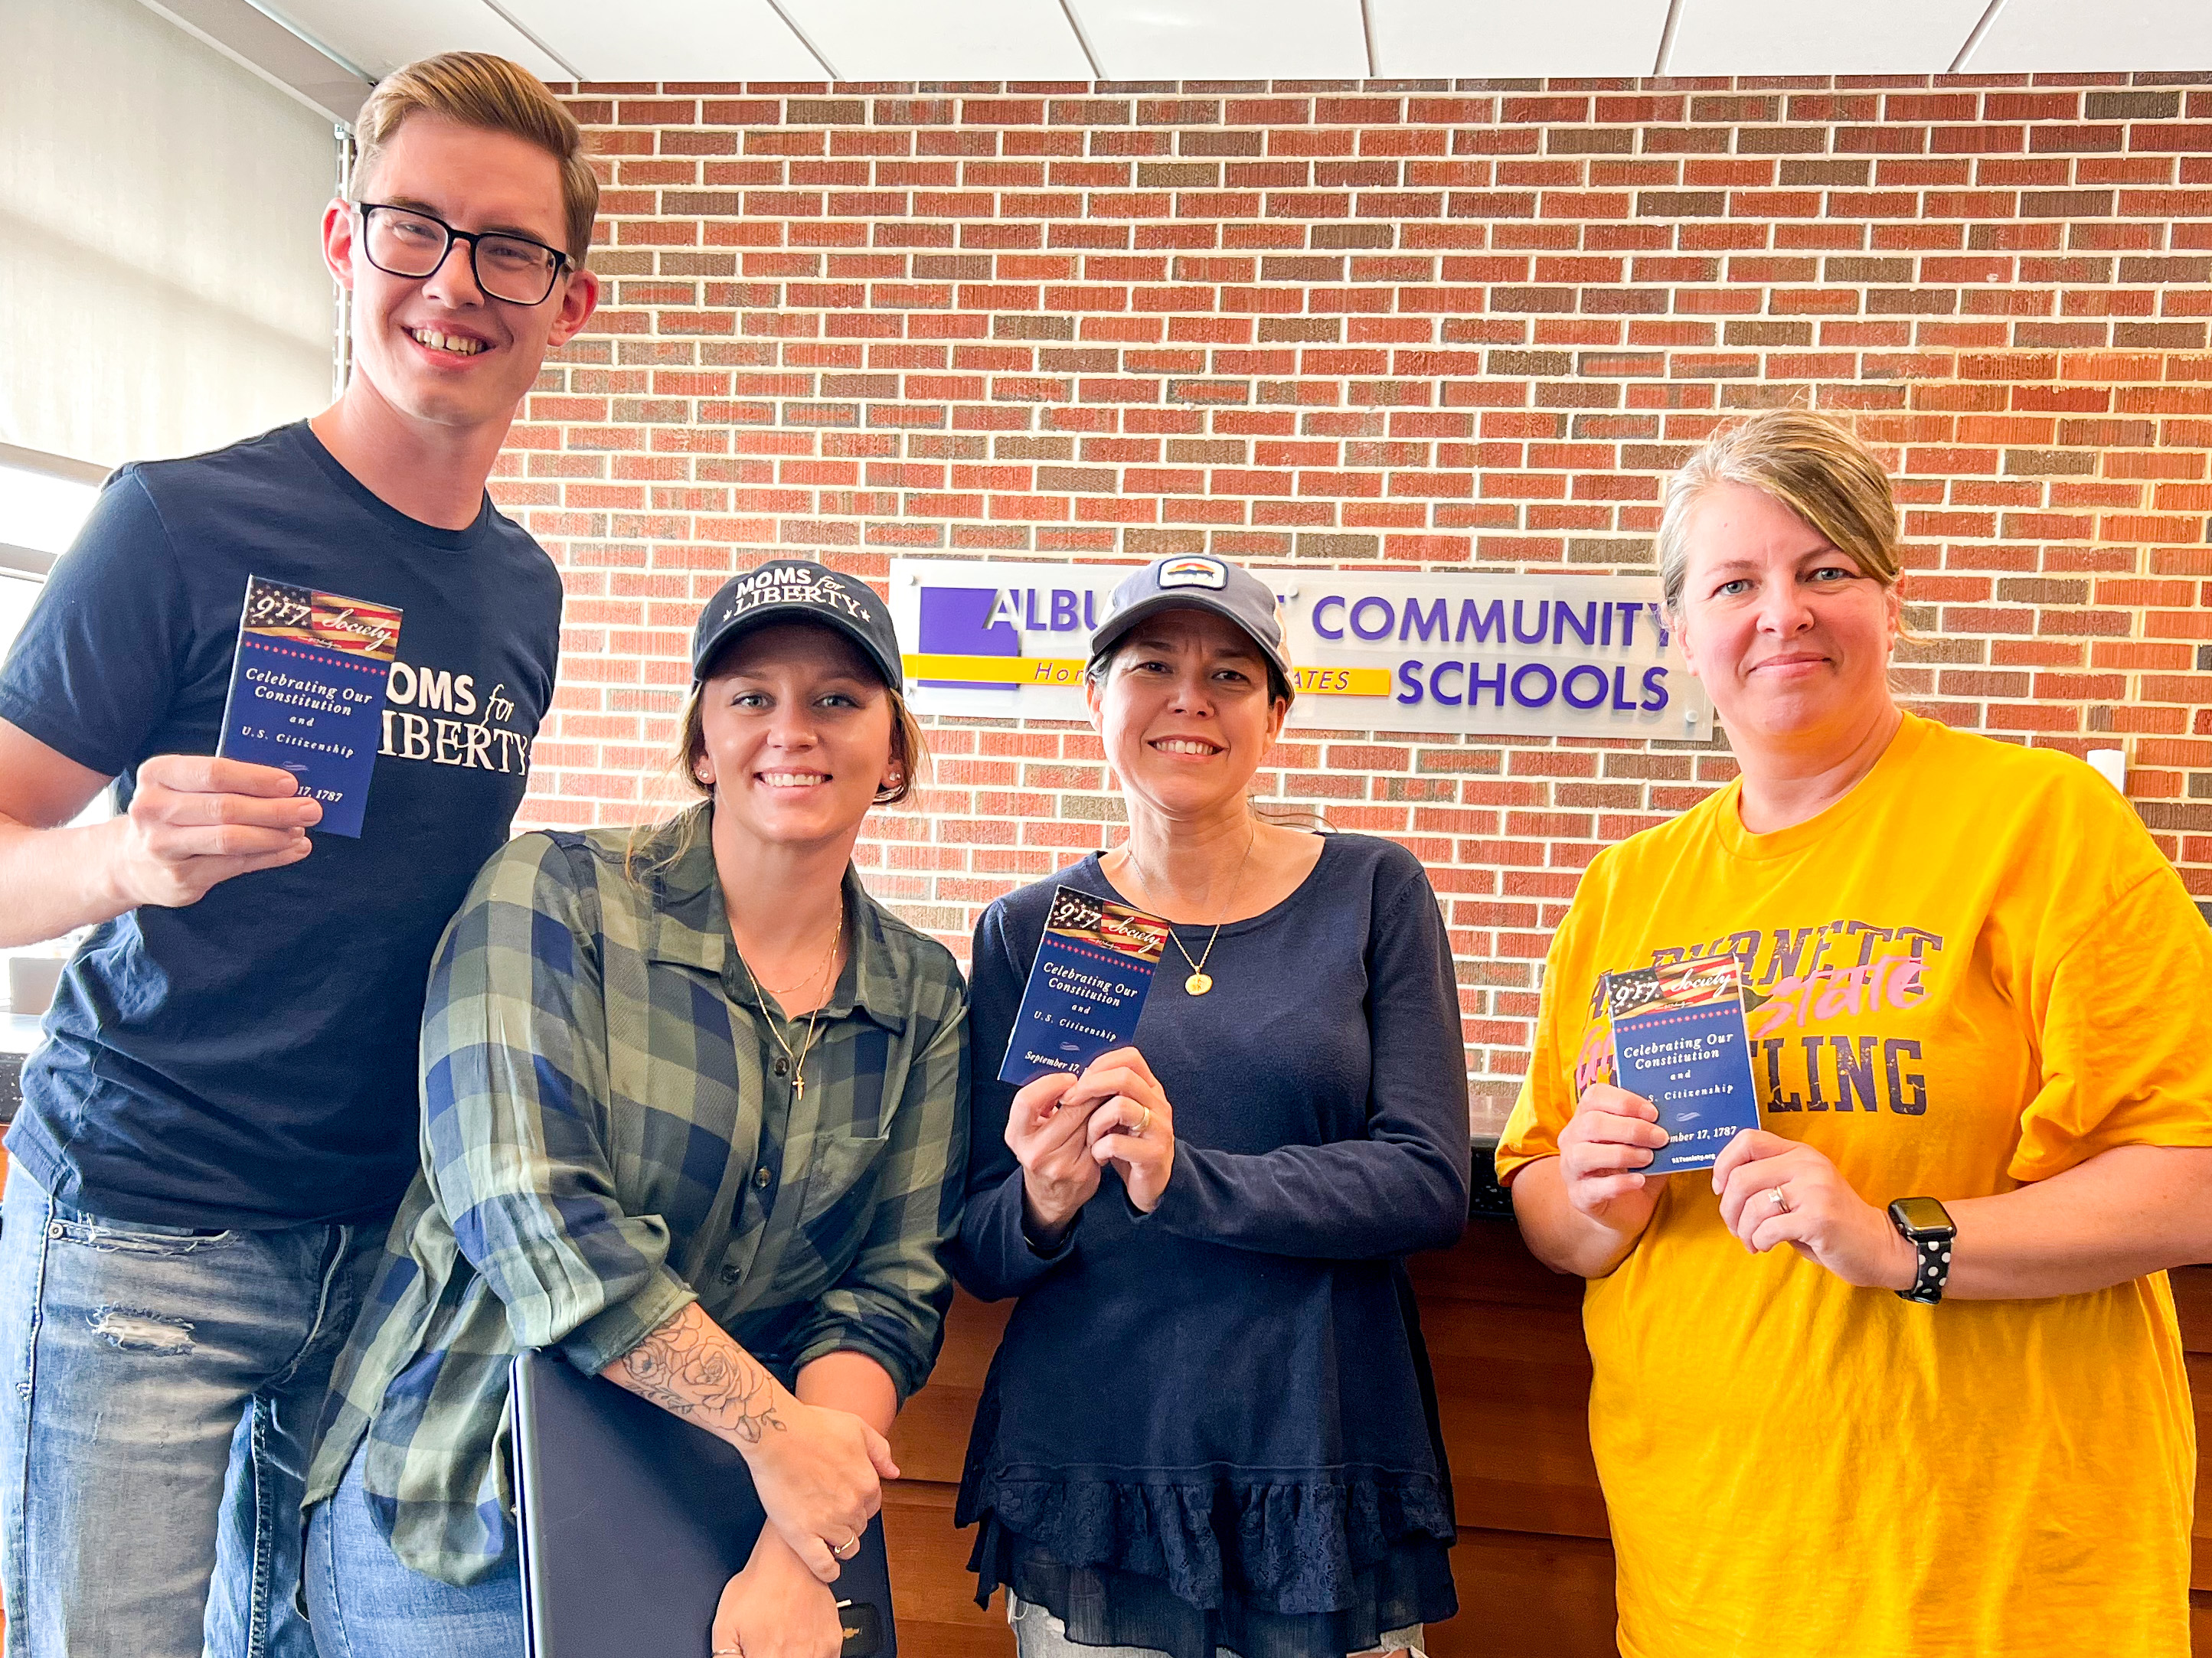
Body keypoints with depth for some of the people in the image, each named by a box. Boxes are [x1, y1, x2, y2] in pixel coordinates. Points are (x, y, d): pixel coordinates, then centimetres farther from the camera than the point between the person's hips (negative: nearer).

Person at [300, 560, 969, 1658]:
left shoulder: (924, 999, 2)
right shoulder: (550, 898, -10)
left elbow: (894, 1285, -2)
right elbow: (524, 1211, -20)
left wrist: (797, 1556, -16)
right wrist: (775, 1431, -19)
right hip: (458, 1521, -3)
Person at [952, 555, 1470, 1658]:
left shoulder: (1372, 893, -1)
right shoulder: (1027, 932, 1)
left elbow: (1431, 1184, -10)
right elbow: (979, 1254, 2)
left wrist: (1184, 1180, -23)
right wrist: (1047, 1205, -20)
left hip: (1327, 1478, 0)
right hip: (1083, 1491, 1)